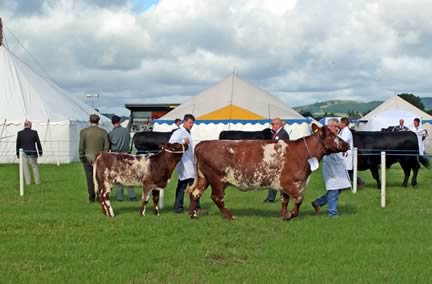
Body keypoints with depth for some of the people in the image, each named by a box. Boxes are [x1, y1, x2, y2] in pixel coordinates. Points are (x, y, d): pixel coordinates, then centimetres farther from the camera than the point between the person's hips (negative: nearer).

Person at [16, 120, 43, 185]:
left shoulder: (20, 133, -2)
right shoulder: (34, 132, -5)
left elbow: (18, 144, 2)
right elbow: (38, 143, -1)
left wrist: (17, 153, 11)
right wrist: (40, 152, 9)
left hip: (23, 153, 0)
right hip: (32, 153, 0)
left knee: (25, 167, 4)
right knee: (35, 167, 8)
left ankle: (28, 182, -1)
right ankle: (37, 181, 10)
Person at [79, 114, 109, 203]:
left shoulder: (83, 131, -4)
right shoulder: (103, 132, 0)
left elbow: (81, 146, -6)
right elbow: (106, 146, -2)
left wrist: (82, 157, 1)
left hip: (88, 158, -1)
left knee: (90, 178, 4)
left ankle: (92, 198, 6)